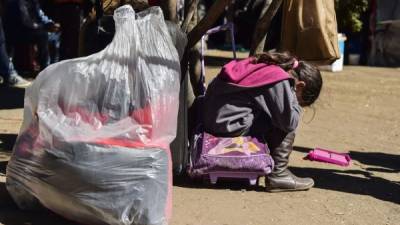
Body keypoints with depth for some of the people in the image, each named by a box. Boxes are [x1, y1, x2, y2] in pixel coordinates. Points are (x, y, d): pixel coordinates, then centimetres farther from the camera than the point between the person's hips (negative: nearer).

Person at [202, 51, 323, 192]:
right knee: (285, 125, -7)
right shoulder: (280, 82, -13)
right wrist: (294, 101, 0)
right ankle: (278, 175, -2)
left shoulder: (266, 66, 12)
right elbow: (290, 122, -13)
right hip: (229, 126, -9)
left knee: (280, 119, 18)